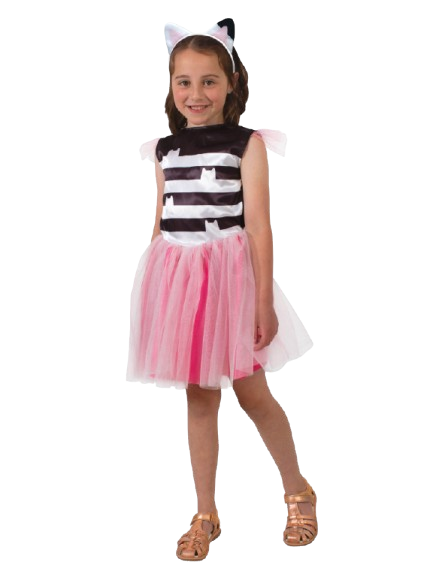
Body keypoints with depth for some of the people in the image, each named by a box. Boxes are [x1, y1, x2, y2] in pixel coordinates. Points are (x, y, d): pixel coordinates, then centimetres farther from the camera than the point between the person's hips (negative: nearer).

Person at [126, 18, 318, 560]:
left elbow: (258, 225, -8)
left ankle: (299, 494, 24)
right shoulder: (164, 150, 9)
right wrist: (151, 294, 13)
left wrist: (265, 301, -11)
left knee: (252, 393, 2)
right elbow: (160, 225, 14)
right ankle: (205, 515, 20)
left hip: (228, 270, -4)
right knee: (198, 398, 9)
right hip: (177, 275, 4)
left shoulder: (248, 143, -4)